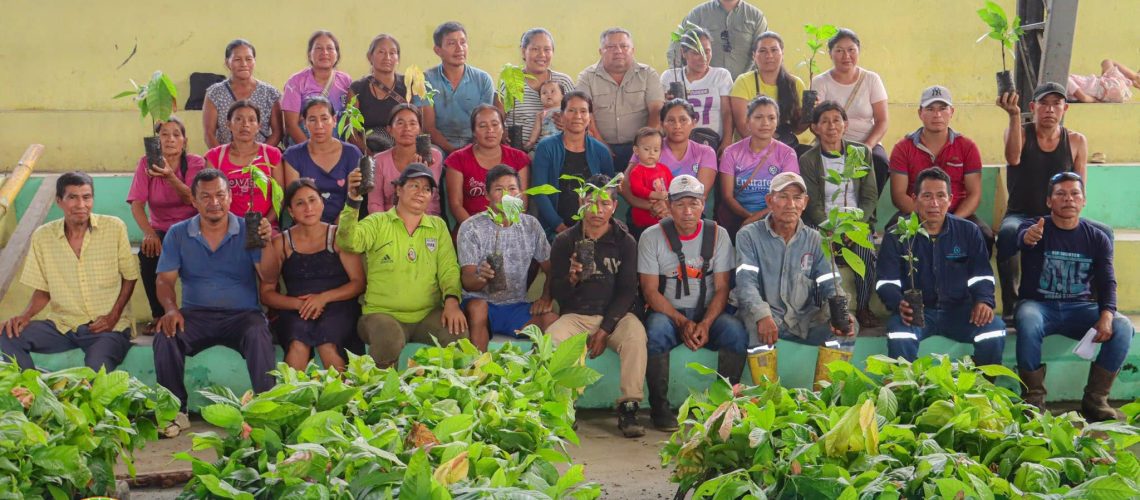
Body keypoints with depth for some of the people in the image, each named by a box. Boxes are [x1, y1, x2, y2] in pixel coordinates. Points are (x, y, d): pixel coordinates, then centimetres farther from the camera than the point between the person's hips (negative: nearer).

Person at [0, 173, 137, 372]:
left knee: (96, 370, -34)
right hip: (62, 325, 4)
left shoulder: (114, 228, -4)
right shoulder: (42, 236, 3)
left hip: (108, 327, -4)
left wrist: (114, 316, -8)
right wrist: (25, 315, -8)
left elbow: (130, 277, 5)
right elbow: (43, 290, 12)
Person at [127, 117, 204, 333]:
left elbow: (193, 199, -23)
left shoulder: (196, 163, -6)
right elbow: (137, 204, -11)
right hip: (161, 229, 2)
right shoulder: (146, 163, -2)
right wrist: (149, 233, -28)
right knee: (148, 253, -30)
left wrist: (170, 176, -40)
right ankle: (158, 314, -14)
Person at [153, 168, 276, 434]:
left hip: (242, 314, -2)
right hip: (196, 314, 2)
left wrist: (268, 244, -24)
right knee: (165, 337, -27)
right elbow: (165, 280, 5)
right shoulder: (178, 234, 10)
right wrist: (171, 308, -16)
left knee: (259, 335, -34)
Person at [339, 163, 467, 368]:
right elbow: (348, 242, -15)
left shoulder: (438, 226, 13)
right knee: (388, 340, -35)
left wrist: (451, 300, -13)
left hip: (429, 314, 3)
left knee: (459, 333, -26)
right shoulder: (378, 222, 3)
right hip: (383, 313, -3)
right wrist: (353, 200, -30)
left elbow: (448, 268, 7)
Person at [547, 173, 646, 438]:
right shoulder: (565, 241, 5)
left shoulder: (625, 242, 4)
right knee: (551, 338, -32)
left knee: (636, 334, -33)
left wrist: (605, 329, -12)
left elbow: (628, 292, -1)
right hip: (575, 315, 0)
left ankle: (629, 410, -27)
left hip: (614, 315, 0)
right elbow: (556, 293, 2)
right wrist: (571, 278, -22)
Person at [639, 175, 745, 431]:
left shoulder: (717, 235, 3)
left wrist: (705, 324, -17)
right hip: (667, 313, -1)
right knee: (656, 332, -35)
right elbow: (650, 291, -6)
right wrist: (682, 322, -18)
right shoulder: (652, 237, -2)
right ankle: (659, 408, -20)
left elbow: (722, 288, 0)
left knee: (736, 331, -29)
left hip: (708, 313, 2)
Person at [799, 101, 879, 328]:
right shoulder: (807, 160, 3)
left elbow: (870, 197, 4)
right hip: (823, 224, -1)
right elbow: (813, 205, -2)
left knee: (865, 251, -30)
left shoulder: (861, 153, 8)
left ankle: (863, 307, -9)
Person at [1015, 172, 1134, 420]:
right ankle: (1033, 400, -24)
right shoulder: (1035, 228, -2)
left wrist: (1106, 316, -23)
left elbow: (1107, 282, -2)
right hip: (1039, 304, -3)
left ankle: (1095, 400, -14)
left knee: (1123, 327, -24)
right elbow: (1023, 237, -28)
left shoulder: (1098, 238, 7)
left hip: (1080, 308, 3)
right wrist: (1029, 237, -56)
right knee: (1028, 321, -37)